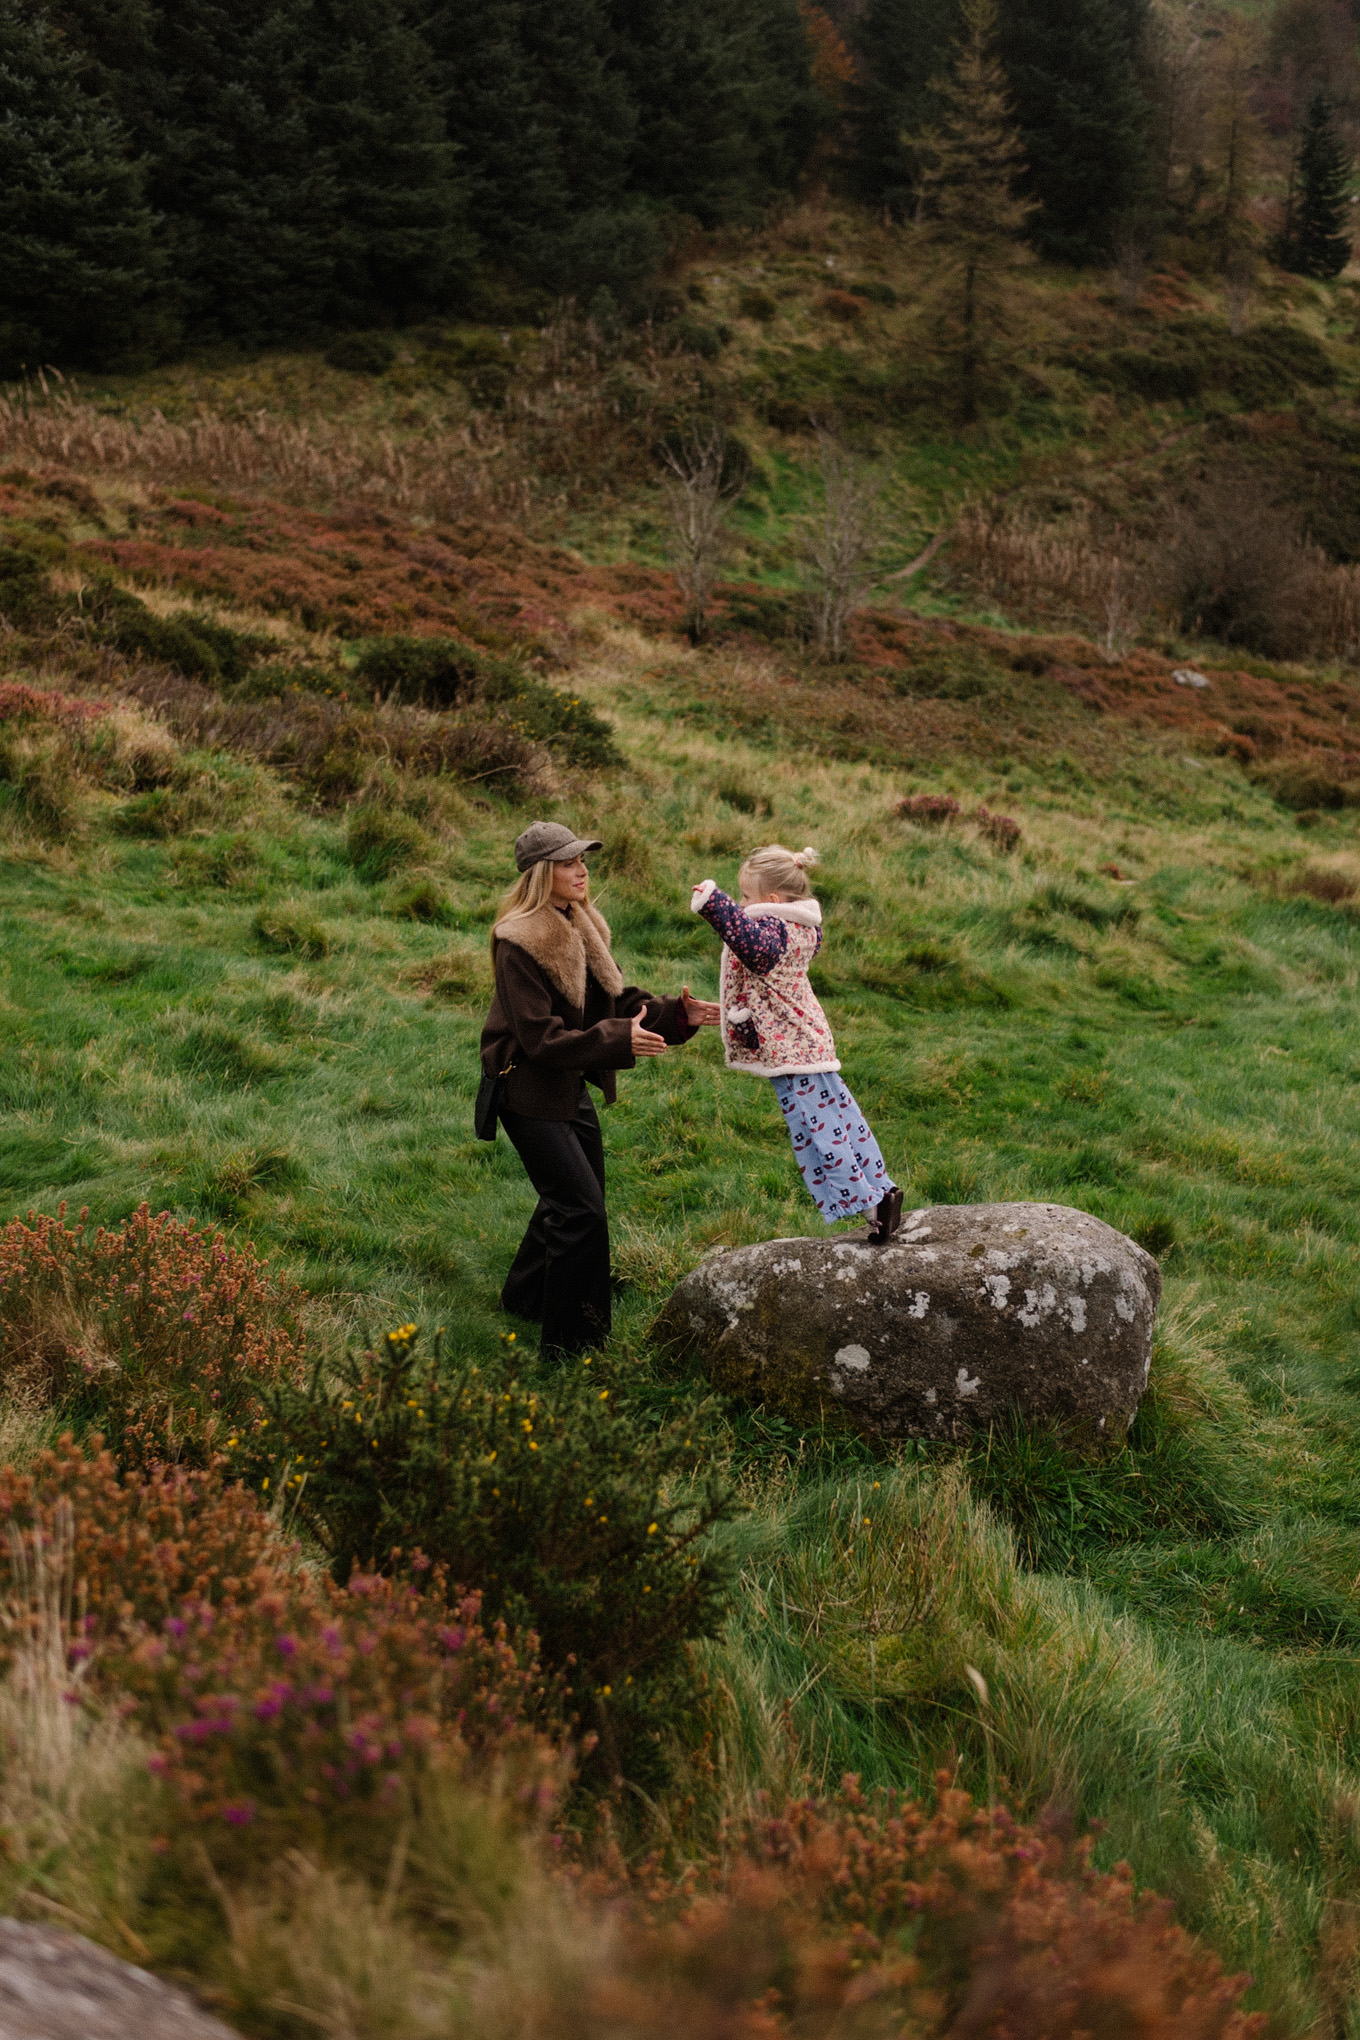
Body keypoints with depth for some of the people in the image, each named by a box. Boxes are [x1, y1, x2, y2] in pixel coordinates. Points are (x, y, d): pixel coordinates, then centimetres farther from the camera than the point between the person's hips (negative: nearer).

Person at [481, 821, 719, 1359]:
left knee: (570, 1196, 22)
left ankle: (524, 1296, 45)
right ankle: (569, 1343, -2)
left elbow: (619, 1002, 7)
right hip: (528, 1088, -9)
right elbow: (541, 1037, -26)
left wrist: (677, 1015, -10)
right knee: (581, 1210, -11)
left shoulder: (582, 927, 6)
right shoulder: (519, 942, -22)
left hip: (570, 1083, 9)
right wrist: (619, 1040, -36)